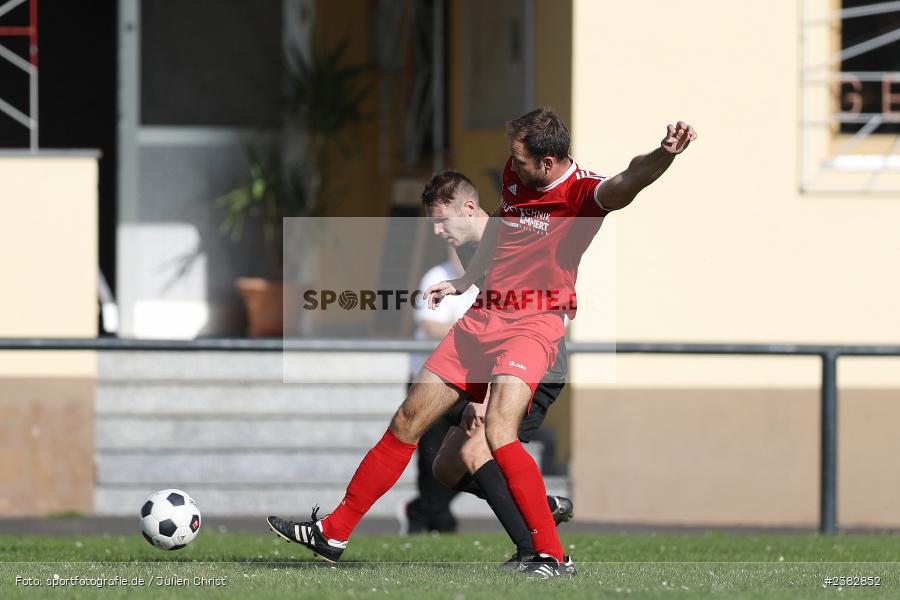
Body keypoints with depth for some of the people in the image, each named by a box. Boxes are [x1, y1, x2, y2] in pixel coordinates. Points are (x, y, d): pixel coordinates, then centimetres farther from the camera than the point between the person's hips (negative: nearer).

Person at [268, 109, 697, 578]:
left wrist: (663, 154, -59)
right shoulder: (514, 174, 5)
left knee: (499, 432, -28)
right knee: (407, 422, 11)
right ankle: (333, 533, 23)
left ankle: (551, 556, -21)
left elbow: (627, 183, -39)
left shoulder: (581, 193, -16)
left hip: (533, 324, -7)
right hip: (482, 317, 7)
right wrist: (465, 281, 33)